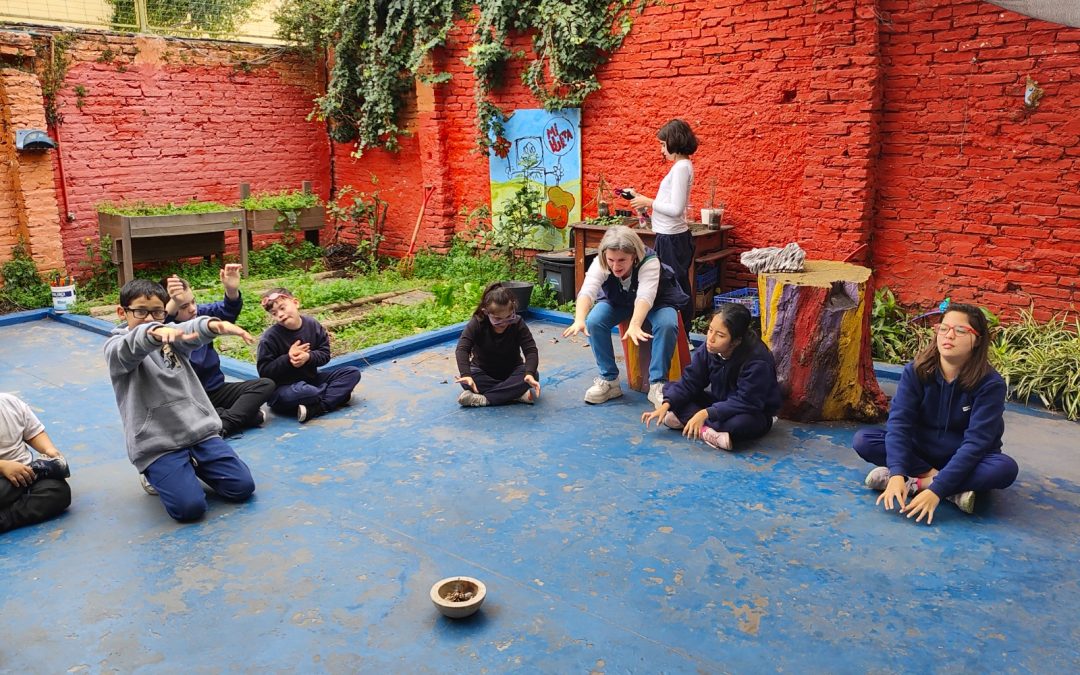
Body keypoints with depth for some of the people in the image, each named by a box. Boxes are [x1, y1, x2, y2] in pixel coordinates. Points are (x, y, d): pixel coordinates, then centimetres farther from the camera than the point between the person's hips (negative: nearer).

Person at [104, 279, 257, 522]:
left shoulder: (172, 335, 10)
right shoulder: (116, 347, 0)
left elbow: (191, 330, -15)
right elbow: (132, 348, -26)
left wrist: (214, 325, -41)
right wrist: (154, 333, -51)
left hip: (199, 430, 4)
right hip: (157, 444, -4)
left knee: (243, 487, -5)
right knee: (190, 507, -18)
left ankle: (192, 465, 22)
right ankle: (157, 474, 13)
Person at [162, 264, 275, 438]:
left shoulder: (200, 314, -1)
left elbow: (227, 310, -19)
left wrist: (232, 290, -42)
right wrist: (172, 305, -57)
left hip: (215, 390, 4)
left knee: (266, 384, -11)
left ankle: (223, 425, -29)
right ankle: (244, 414, -26)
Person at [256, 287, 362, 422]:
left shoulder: (312, 325, -2)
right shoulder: (270, 337, -13)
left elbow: (325, 355, 0)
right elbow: (264, 372, -13)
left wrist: (308, 357, -21)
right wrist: (287, 359, -25)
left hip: (311, 379, 6)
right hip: (282, 388, -5)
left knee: (353, 372, -7)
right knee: (298, 392, -42)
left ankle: (314, 409, -24)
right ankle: (338, 394, -13)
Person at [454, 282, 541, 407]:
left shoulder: (518, 324, -18)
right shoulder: (477, 324, -21)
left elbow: (531, 350, -25)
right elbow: (462, 349, -31)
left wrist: (530, 373, -46)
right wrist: (466, 375, -49)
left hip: (511, 372, 1)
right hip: (483, 372, 0)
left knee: (533, 376, -30)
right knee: (466, 381, -33)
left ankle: (483, 399, -36)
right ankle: (516, 395, -34)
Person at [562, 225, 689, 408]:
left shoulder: (649, 262, -37)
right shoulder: (600, 263, -29)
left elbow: (645, 296, -50)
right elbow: (587, 290, -44)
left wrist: (634, 325, -68)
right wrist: (579, 320, -63)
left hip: (656, 301, -2)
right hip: (617, 302, 2)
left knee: (667, 325, -33)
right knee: (594, 322, -26)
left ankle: (657, 384, -21)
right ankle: (609, 380, -12)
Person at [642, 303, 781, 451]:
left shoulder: (757, 361, -31)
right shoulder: (709, 349, -15)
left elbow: (745, 402, -33)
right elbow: (690, 381, -10)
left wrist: (705, 413, -39)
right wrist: (666, 405, -24)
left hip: (752, 413, -6)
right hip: (720, 403, 6)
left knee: (741, 423, -43)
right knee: (670, 388, -8)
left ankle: (683, 419, -26)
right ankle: (706, 430, -27)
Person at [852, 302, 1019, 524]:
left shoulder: (990, 383, -21)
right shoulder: (916, 370, -15)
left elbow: (975, 442, -29)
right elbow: (899, 422, -23)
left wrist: (937, 490, -40)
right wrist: (897, 472, -40)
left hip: (965, 461, -2)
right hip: (920, 451, 2)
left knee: (1005, 468, -33)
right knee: (863, 440, -22)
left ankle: (915, 483, -27)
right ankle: (954, 489, -25)